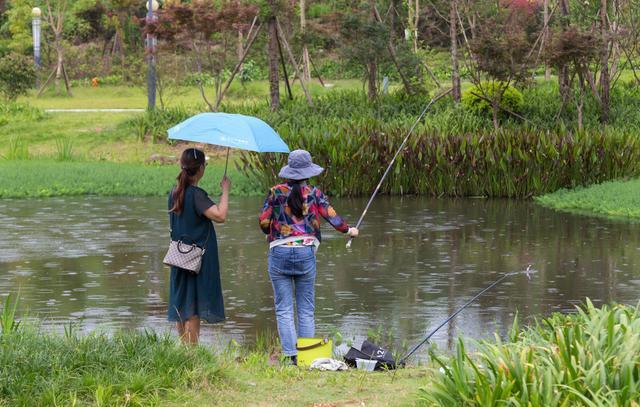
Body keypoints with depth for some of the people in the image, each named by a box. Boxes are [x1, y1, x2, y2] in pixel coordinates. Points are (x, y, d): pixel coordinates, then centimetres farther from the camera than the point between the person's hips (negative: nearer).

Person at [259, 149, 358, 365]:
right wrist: (349, 230, 20)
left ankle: (290, 356, -6)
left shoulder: (276, 192, 0)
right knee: (306, 311, 9)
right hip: (306, 253, 1)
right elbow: (332, 217, 1)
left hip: (279, 253, 0)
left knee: (284, 310, 3)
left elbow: (263, 222, -1)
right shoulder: (314, 193, 1)